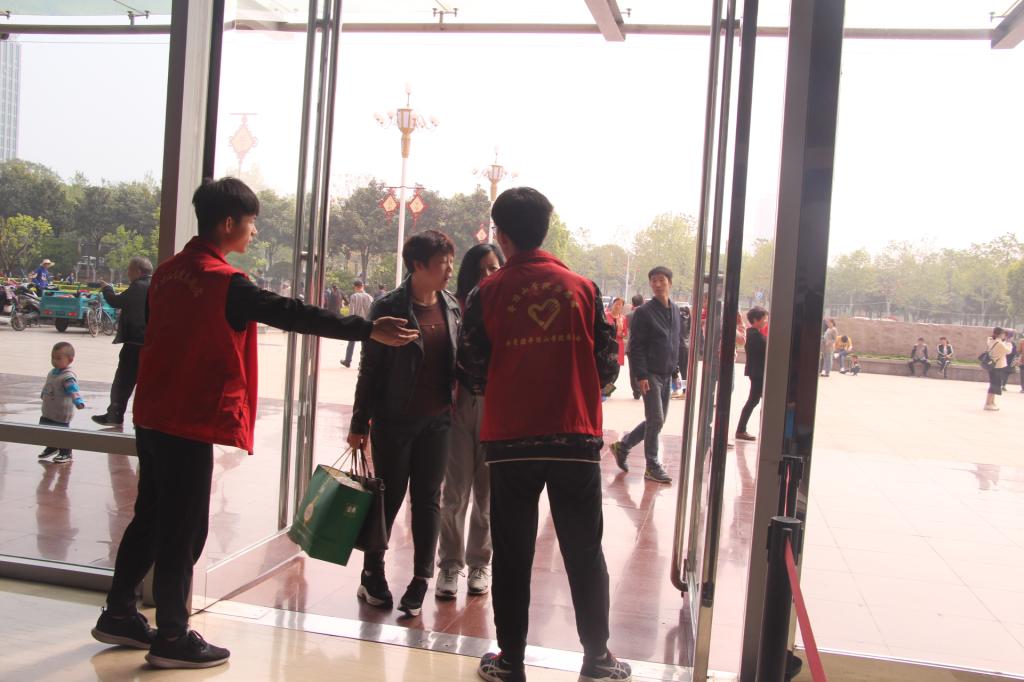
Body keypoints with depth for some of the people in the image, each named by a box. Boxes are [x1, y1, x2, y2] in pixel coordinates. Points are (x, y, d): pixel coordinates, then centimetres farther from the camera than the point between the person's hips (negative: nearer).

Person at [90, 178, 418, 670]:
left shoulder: (169, 272, 10)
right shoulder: (225, 281, -16)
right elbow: (292, 315, -23)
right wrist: (368, 330, -23)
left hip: (153, 417, 9)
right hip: (191, 424, -9)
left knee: (150, 518, 19)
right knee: (183, 530, 1)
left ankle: (119, 615, 29)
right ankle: (171, 638, 10)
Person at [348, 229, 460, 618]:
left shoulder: (452, 308, 4)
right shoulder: (389, 308, -9)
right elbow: (370, 368, -6)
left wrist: (453, 400, 6)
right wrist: (360, 424, -4)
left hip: (437, 420, 4)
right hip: (394, 419, -4)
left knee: (428, 499, 7)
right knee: (390, 497, 6)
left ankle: (420, 581, 17)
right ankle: (372, 575, 24)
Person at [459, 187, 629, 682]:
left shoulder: (488, 293, -3)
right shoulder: (582, 288, 1)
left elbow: (473, 371, -2)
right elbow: (607, 365, 2)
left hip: (509, 441, -1)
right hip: (576, 439, 1)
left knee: (512, 554, 11)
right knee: (585, 553, 13)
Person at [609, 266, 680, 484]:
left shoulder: (675, 311, 11)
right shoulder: (644, 312, -9)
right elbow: (636, 346, -12)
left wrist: (675, 368, 12)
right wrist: (641, 375, -17)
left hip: (667, 375, 7)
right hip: (651, 374, -7)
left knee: (657, 421, 11)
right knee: (656, 420, -6)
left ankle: (622, 446, 26)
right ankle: (652, 467, 6)